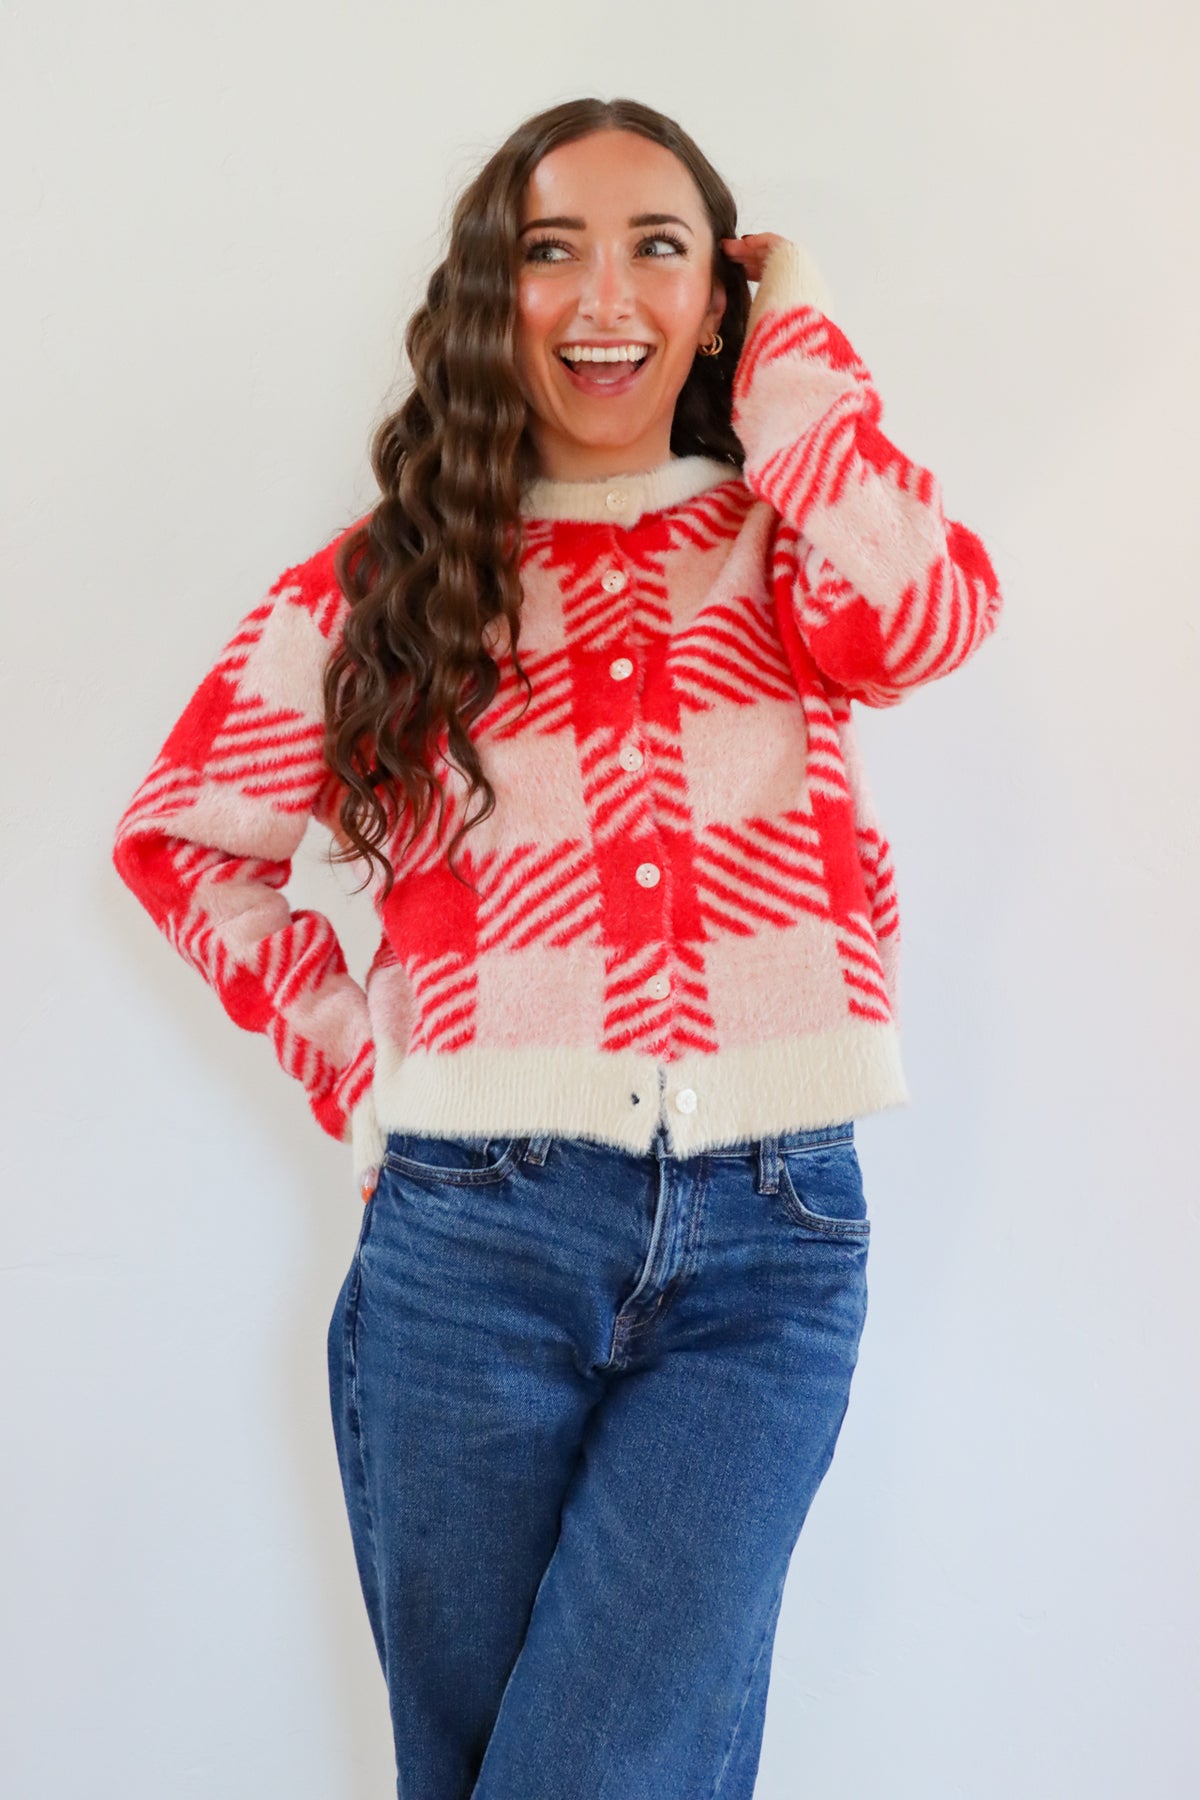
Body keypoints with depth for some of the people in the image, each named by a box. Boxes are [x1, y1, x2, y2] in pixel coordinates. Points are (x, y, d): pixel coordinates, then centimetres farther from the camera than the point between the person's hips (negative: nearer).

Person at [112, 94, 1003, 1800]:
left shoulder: (787, 540, 10)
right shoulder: (393, 573, 10)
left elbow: (918, 621, -13)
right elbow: (180, 833, 14)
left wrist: (796, 332, 0)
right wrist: (356, 1064, 4)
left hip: (773, 1234, -1)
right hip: (470, 1229, 1)